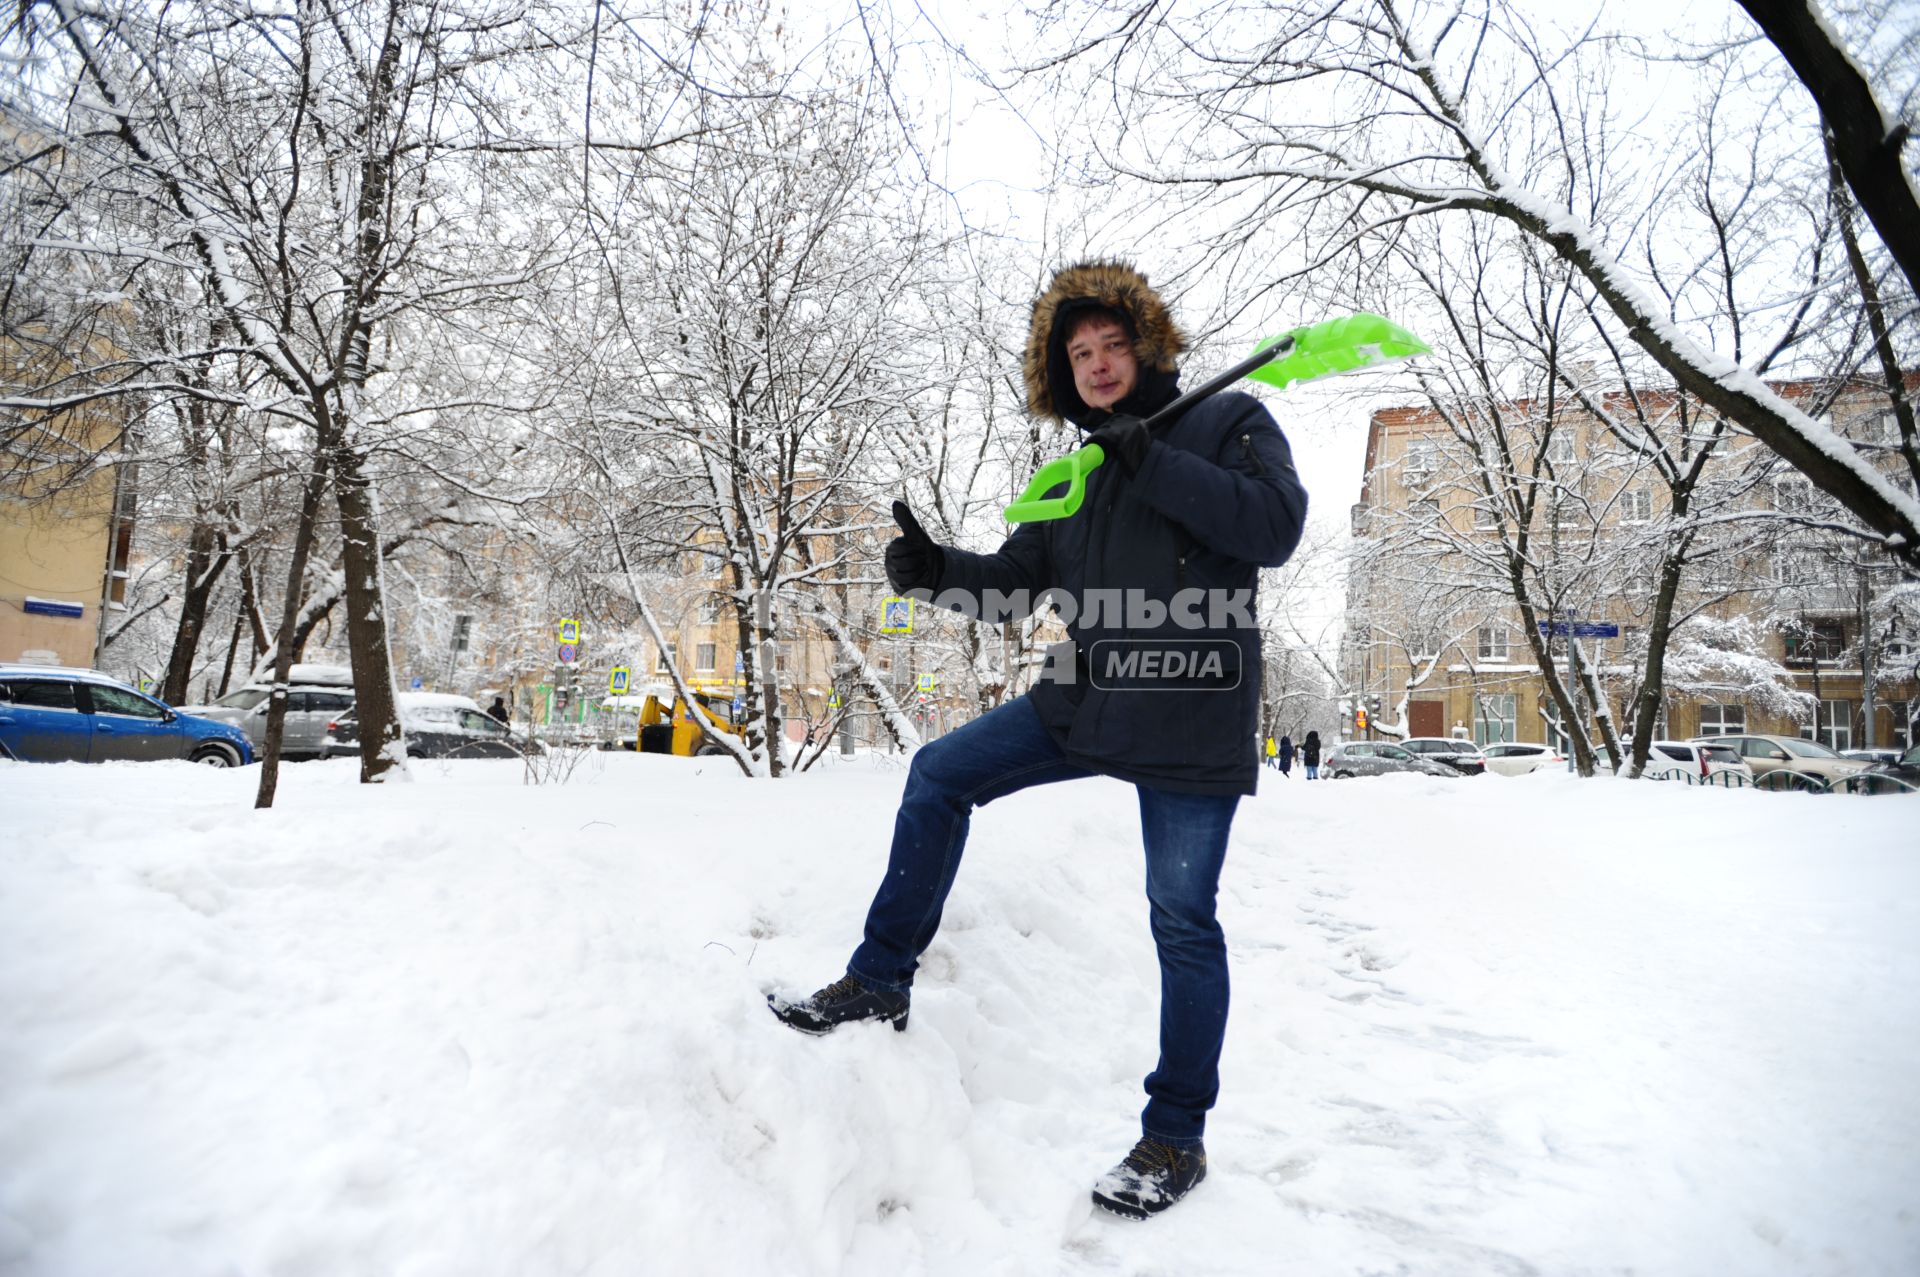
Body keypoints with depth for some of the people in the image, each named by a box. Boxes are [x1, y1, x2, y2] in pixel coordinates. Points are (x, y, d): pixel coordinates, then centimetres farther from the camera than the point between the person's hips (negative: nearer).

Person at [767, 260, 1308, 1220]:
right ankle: (880, 984, 10)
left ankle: (1177, 1137, 17)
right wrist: (935, 569, -5)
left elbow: (1277, 524, -14)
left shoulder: (1228, 422, 3)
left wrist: (1154, 465, -20)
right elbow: (1014, 581, 14)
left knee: (1182, 918, -1)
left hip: (1191, 721, -6)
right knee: (939, 774, -2)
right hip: (1085, 700, 6)